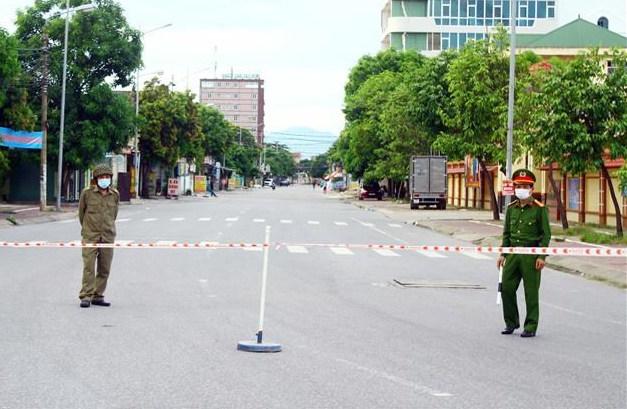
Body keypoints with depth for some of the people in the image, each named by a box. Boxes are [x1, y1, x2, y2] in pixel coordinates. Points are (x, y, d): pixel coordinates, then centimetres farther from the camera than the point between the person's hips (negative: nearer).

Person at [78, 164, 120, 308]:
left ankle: (98, 296, 14)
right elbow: (81, 211, 10)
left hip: (108, 236, 3)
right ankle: (86, 296, -6)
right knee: (89, 266, -8)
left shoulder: (115, 195, 3)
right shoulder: (87, 193, -4)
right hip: (90, 236, -3)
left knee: (104, 269, 5)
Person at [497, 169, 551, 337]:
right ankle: (511, 322, 20)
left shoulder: (539, 209, -4)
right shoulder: (511, 209, 11)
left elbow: (546, 234, -5)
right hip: (513, 254, 5)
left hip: (531, 255, -5)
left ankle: (531, 327, 8)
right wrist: (503, 254, 12)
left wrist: (541, 257, -11)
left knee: (531, 292, 0)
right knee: (506, 288, 4)